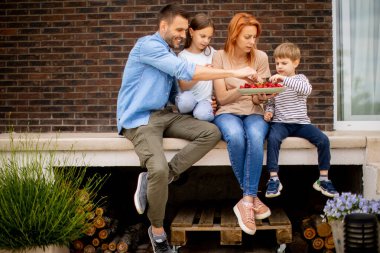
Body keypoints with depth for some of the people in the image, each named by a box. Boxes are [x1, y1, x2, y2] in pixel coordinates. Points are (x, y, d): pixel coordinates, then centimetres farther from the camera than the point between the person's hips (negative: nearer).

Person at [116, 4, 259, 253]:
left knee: (212, 132, -11)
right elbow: (185, 71, -23)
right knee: (159, 169, -32)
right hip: (139, 119, -9)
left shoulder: (171, 53, 17)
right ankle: (157, 230, -5)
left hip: (164, 114, 9)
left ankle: (154, 180, -13)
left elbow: (179, 88, 20)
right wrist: (234, 72, -23)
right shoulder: (148, 45, -13)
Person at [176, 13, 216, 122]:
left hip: (205, 99, 1)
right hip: (188, 98, -1)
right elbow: (183, 87, -10)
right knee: (185, 100, -37)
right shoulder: (183, 56, -3)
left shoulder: (211, 52, 7)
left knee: (202, 114, -33)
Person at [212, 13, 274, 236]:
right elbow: (222, 98, -5)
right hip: (227, 113, -1)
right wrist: (243, 88, -23)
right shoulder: (220, 57, -2)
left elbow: (258, 100, 2)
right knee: (236, 136, -37)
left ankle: (246, 201, -30)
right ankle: (252, 197, -21)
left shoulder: (260, 57, 2)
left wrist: (264, 94, -22)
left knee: (255, 137, -36)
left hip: (253, 113, 1)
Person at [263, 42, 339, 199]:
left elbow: (307, 89, -20)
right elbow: (271, 102, 19)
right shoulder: (274, 82, 12)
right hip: (280, 123, 0)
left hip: (300, 122, 0)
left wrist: (285, 79, -28)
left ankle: (323, 179, -5)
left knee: (323, 140, -20)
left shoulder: (300, 78, 4)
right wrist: (269, 111, -5)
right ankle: (274, 179, -27)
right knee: (273, 138, -33)